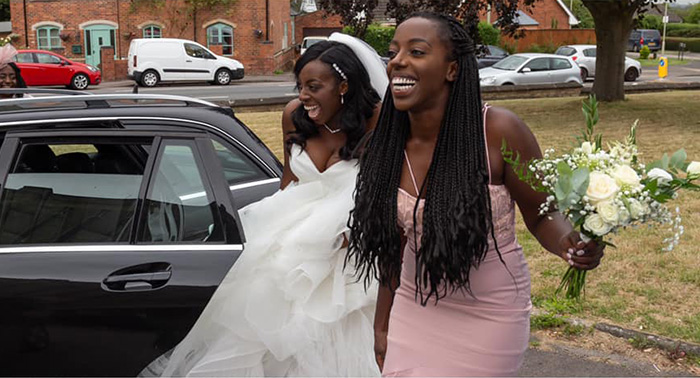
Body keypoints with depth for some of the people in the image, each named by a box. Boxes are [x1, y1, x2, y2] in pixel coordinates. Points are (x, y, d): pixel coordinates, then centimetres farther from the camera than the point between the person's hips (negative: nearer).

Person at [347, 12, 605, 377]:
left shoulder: (498, 131, -20)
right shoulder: (386, 147, -7)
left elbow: (542, 215, -8)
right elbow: (393, 246, 4)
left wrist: (570, 242, -30)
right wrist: (381, 326, 10)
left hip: (489, 316, -3)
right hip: (414, 311, 4)